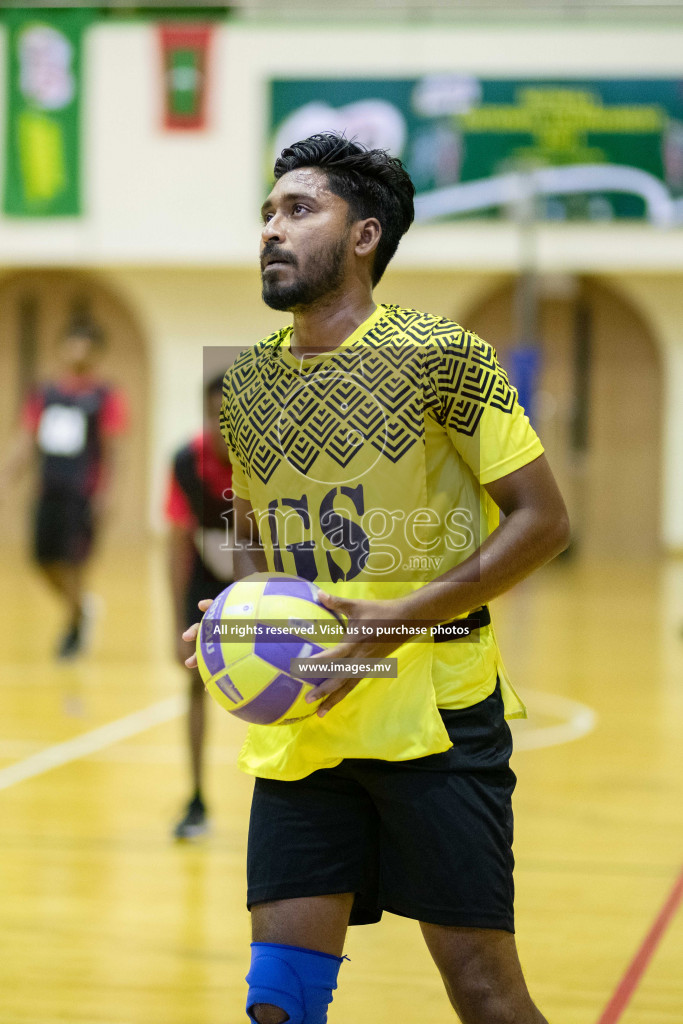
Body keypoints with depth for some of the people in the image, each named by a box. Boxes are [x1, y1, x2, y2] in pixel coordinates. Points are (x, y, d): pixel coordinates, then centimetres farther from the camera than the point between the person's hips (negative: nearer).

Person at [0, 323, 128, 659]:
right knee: (45, 557, 5)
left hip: (84, 493, -5)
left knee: (73, 559, -6)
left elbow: (111, 451, -8)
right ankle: (79, 606, 32)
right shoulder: (44, 394, 10)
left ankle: (77, 625, 14)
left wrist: (104, 495, -17)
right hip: (50, 489, 5)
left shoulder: (106, 397, -4)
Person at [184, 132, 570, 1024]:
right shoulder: (247, 382, 11)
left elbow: (543, 520, -7)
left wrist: (399, 618, -16)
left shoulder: (439, 356, -7)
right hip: (299, 725, 5)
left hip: (435, 711, -5)